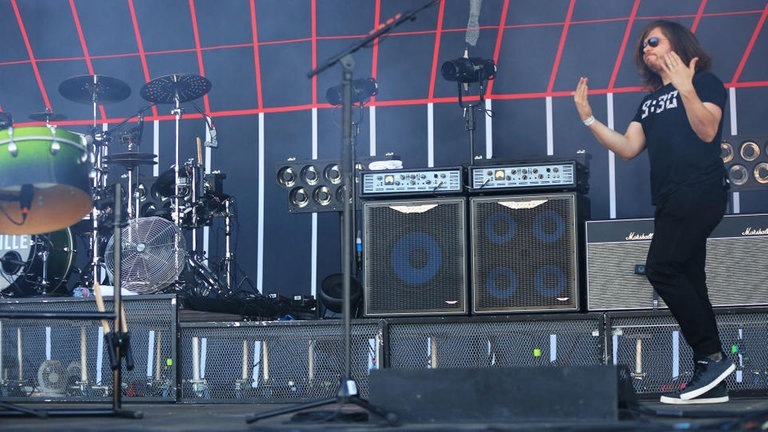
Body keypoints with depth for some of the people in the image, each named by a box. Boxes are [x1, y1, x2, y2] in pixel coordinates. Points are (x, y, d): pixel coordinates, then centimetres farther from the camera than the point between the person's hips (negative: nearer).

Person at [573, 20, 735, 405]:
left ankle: (711, 355, -15)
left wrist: (686, 89, -23)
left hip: (699, 192, -8)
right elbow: (628, 148, 12)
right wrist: (588, 118, 5)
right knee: (687, 282, 4)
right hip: (671, 200, 8)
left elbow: (707, 132, -13)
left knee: (662, 269, -19)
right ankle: (710, 381, 5)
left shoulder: (704, 81, 2)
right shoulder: (651, 101, 23)